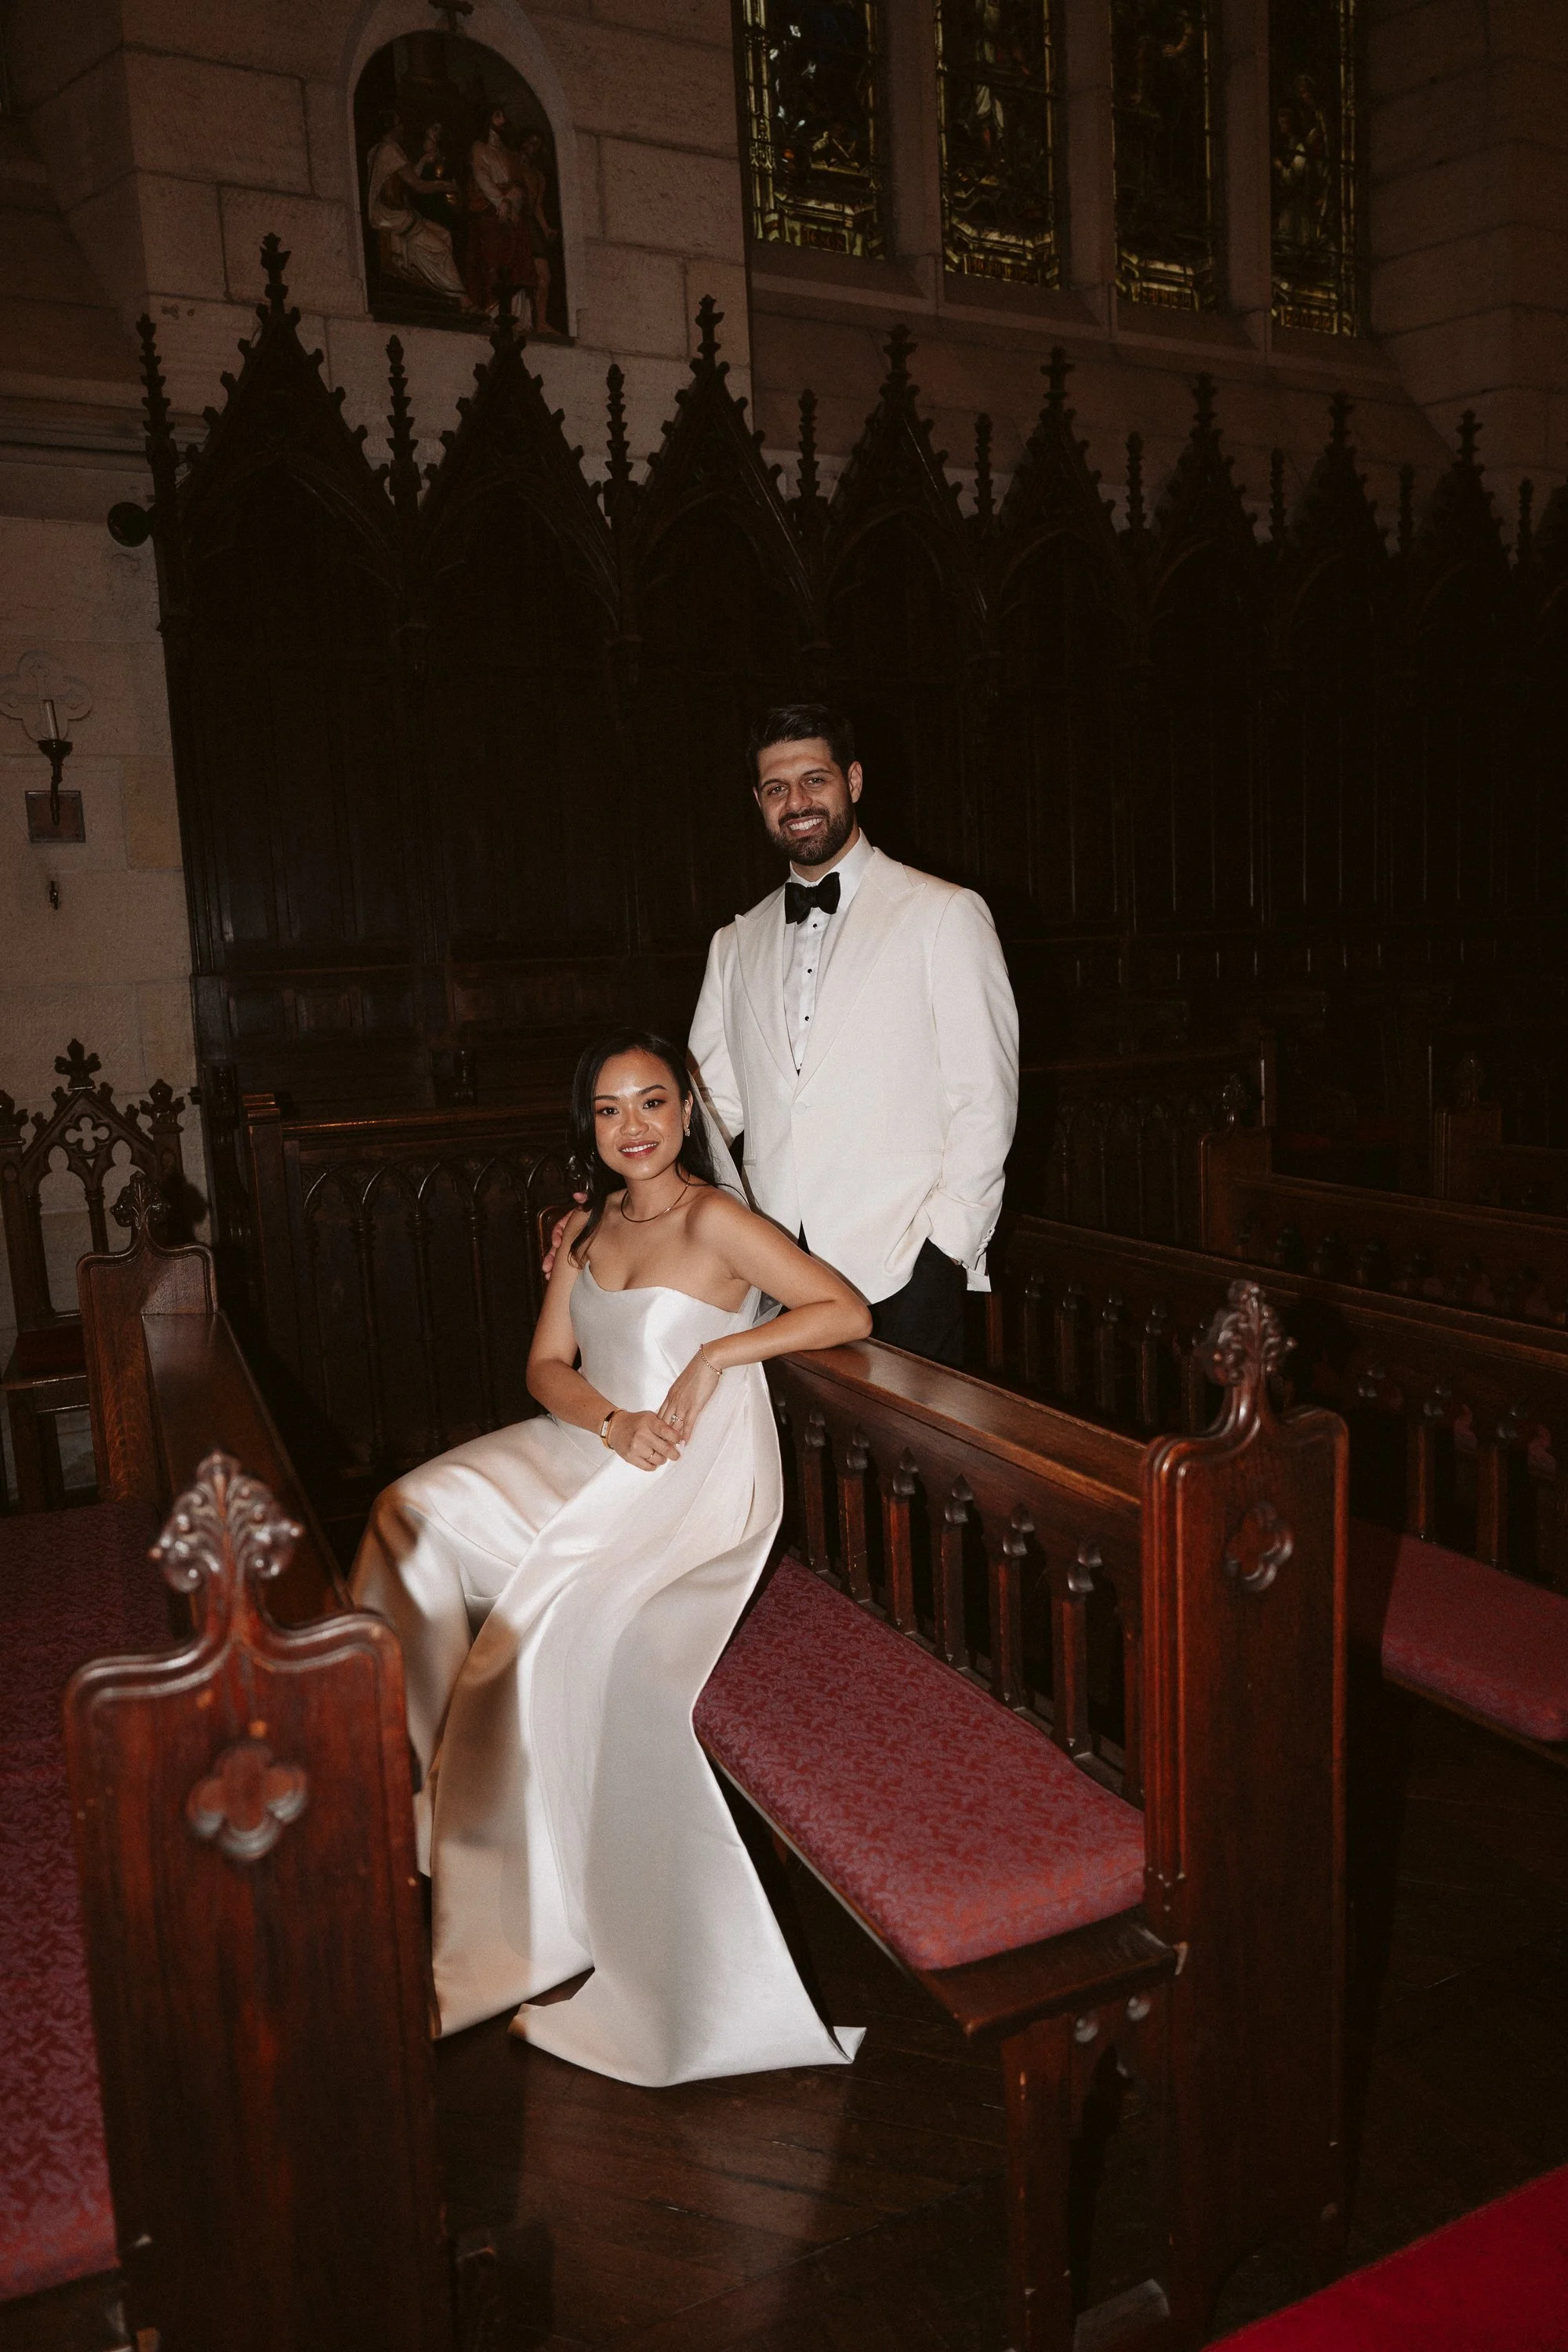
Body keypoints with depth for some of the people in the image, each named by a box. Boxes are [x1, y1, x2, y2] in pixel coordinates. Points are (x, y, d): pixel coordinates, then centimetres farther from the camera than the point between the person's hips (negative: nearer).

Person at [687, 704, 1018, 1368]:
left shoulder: (946, 914, 1)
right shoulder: (737, 945, 16)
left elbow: (985, 1097, -3)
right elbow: (711, 1102, 15)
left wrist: (943, 1244, -10)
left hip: (900, 1274, -3)